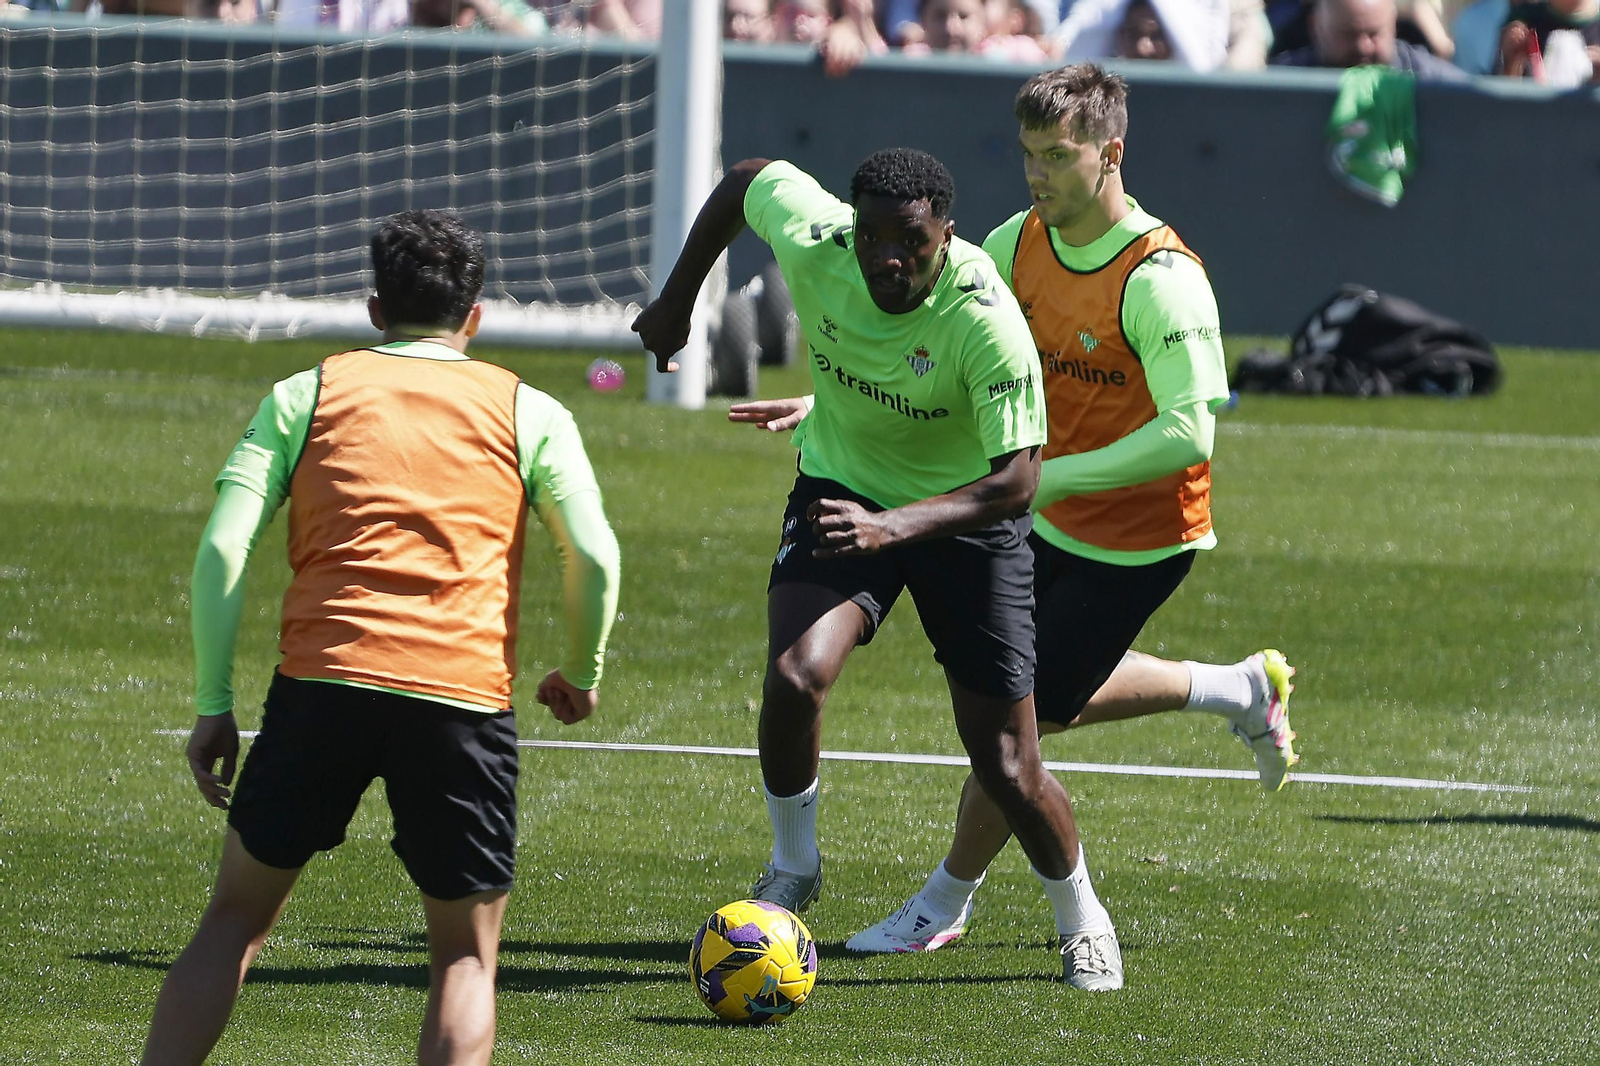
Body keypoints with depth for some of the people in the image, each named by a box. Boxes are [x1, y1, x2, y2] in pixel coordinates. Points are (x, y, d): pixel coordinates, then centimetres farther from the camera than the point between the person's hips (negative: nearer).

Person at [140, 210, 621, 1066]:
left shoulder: (305, 394, 13)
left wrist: (213, 706, 8)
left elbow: (221, 551, 4)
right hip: (465, 697, -1)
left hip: (321, 680, 1)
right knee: (466, 957, 12)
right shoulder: (528, 412, 12)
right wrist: (581, 674, 20)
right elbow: (594, 557, 2)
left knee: (238, 916, 15)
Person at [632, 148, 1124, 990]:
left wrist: (893, 526, -48)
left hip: (966, 512, -2)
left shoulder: (986, 320, -33)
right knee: (795, 677, -25)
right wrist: (677, 299, 9)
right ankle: (793, 866, 3)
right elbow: (745, 178, -1)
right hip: (841, 488, 2)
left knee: (1008, 770, -1)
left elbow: (1016, 479, -34)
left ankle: (1081, 919, 29)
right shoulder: (812, 241, -24)